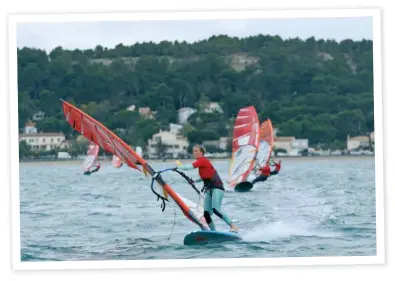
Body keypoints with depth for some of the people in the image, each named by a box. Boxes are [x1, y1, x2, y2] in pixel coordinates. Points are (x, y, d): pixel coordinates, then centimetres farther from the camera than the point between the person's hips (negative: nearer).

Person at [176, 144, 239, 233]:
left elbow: (190, 167, -22)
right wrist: (194, 181, 15)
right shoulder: (201, 162, 17)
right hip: (209, 189, 9)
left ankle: (233, 226, -23)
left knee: (215, 210, -26)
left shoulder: (202, 160, -9)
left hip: (217, 188, -9)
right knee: (206, 214, -1)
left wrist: (178, 167, -12)